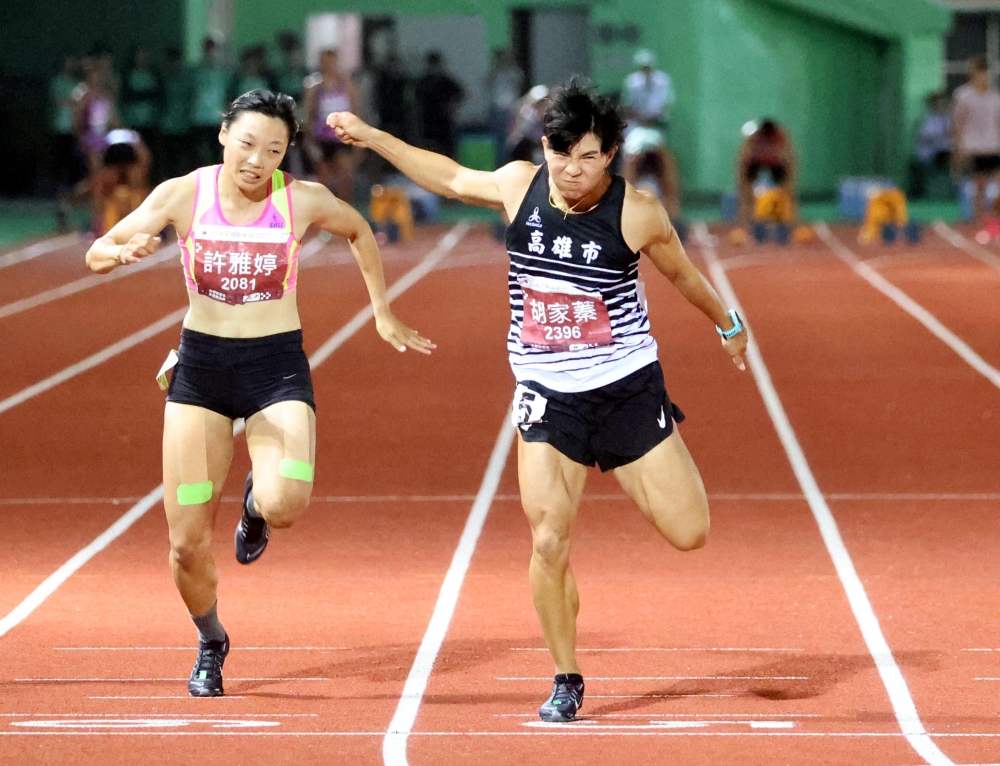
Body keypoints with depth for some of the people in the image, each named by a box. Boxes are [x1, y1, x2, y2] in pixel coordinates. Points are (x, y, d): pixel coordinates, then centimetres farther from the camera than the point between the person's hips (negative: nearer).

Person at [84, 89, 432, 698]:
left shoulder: (303, 201, -7)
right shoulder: (183, 195, -7)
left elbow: (360, 232, 15)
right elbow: (97, 254, -4)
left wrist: (383, 315, 16)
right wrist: (126, 251, -27)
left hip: (278, 367, -1)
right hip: (201, 366, 1)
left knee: (285, 505, -28)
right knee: (187, 540, -2)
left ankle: (258, 500, 13)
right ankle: (211, 643, 29)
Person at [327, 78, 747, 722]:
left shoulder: (638, 214, -10)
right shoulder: (519, 186, -4)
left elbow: (681, 272, 9)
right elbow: (451, 179, 15)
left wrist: (728, 324, 24)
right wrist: (370, 136, 19)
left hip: (630, 389, -1)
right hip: (548, 397, 1)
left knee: (689, 532, -4)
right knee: (550, 540, -9)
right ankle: (566, 682, 9)